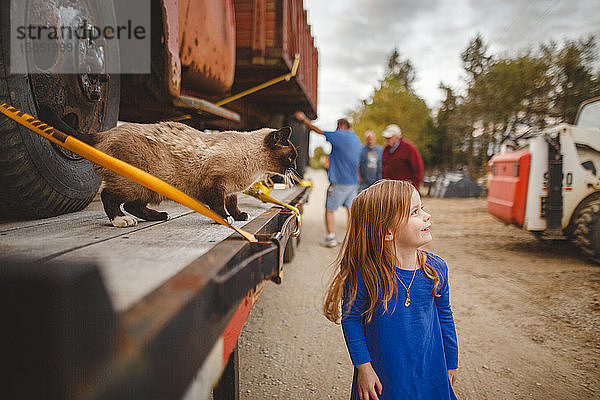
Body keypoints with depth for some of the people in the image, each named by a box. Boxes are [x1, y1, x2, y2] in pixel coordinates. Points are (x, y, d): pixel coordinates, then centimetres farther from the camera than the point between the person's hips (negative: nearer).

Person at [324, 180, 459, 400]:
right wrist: (363, 367, -10)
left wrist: (451, 364, 13)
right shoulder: (366, 274, -23)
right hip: (382, 376, -3)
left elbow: (445, 317, 5)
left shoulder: (436, 269, -9)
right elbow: (351, 319, -10)